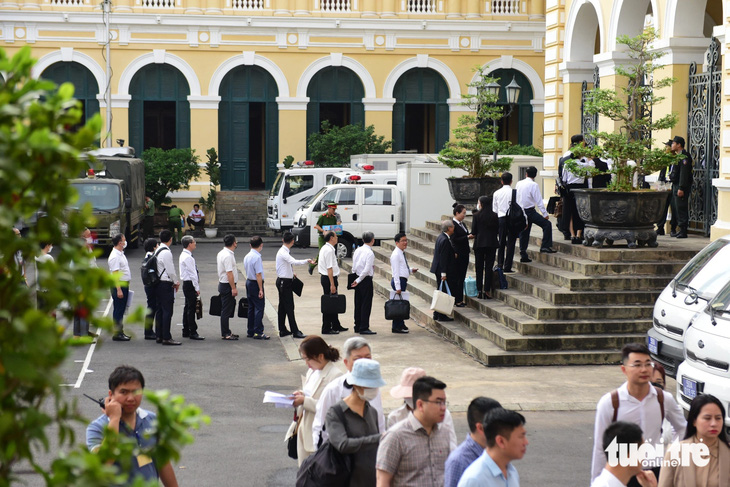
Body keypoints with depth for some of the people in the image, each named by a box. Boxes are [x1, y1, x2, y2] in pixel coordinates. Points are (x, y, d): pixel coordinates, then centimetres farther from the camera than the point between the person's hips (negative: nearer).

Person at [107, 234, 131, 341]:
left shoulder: (121, 254, 14)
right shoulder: (114, 256, -17)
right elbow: (115, 274, -21)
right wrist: (118, 290, -25)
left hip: (124, 285, 10)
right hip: (119, 285, -10)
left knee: (121, 309, 13)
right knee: (118, 309, -6)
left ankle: (120, 331, 20)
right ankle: (116, 334, -2)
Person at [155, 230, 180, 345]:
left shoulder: (158, 251, 12)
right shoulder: (166, 253, -16)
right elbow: (170, 270, -17)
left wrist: (174, 281, 14)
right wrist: (176, 282, -1)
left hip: (158, 283, 10)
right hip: (166, 284, -10)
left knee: (160, 310, 13)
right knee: (167, 311, -8)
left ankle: (159, 336, 18)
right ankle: (166, 338, -8)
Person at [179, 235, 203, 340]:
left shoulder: (183, 255, 16)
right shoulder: (188, 257, -17)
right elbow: (192, 273, -19)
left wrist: (196, 287, 21)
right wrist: (197, 288, -16)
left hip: (186, 284, 11)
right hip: (190, 284, -11)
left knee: (188, 308, 14)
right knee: (191, 308, -9)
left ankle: (186, 331, 21)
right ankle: (193, 333, -9)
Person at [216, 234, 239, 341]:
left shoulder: (221, 253, 13)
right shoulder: (228, 256, -19)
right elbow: (229, 273, -23)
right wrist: (233, 288, -21)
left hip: (222, 283, 10)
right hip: (228, 285, -10)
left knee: (226, 310, 15)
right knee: (226, 310, -6)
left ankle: (226, 332, 22)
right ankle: (225, 334, -3)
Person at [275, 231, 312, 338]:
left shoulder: (285, 251, 11)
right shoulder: (283, 252, -20)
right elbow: (294, 262, -34)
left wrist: (291, 273, 19)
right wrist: (307, 261, -29)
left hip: (284, 281, 10)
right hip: (284, 282, -10)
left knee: (283, 306, 13)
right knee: (289, 307, -8)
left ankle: (282, 330, 19)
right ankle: (295, 331, -8)